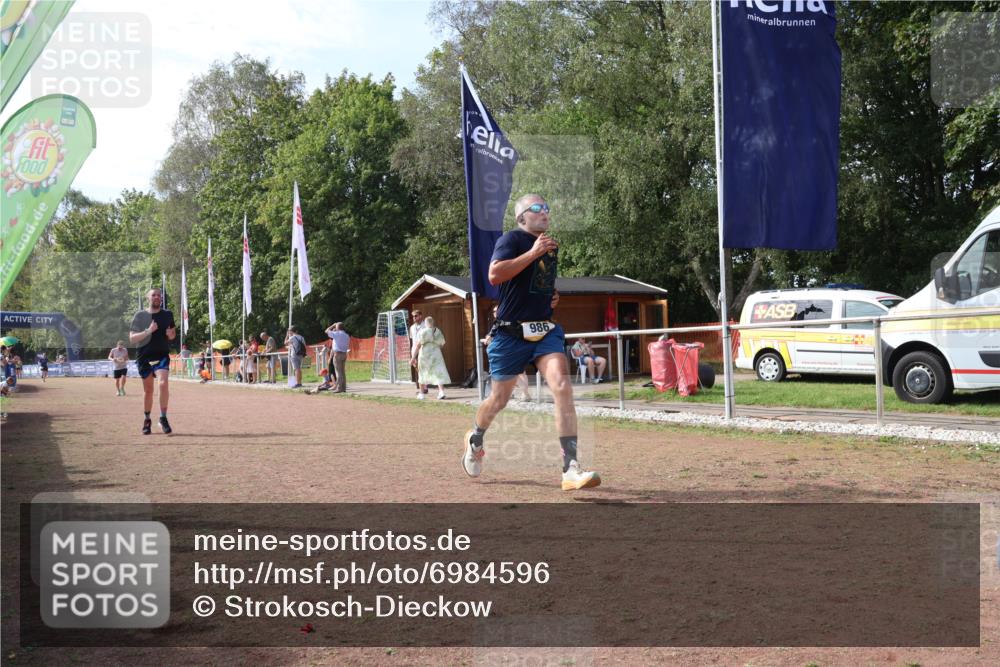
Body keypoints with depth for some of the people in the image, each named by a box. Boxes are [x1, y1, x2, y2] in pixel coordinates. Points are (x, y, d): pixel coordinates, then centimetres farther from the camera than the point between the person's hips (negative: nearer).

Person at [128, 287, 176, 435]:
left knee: (163, 384, -22)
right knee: (148, 390, 8)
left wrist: (171, 334, -6)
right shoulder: (140, 316, 0)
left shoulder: (168, 315, 6)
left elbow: (173, 335, 18)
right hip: (144, 357, 0)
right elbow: (132, 338, -6)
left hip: (162, 355, 0)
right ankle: (147, 420, 26)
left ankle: (163, 418, -10)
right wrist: (148, 331, -20)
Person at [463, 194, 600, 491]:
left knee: (562, 386, -17)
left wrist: (552, 296, 13)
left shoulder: (551, 245, 16)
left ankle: (571, 469, -20)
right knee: (499, 398, 9)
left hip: (546, 330, 5)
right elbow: (494, 275, -25)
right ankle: (475, 441, 42)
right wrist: (533, 252, -24)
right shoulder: (512, 239, -7)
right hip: (511, 333, -5)